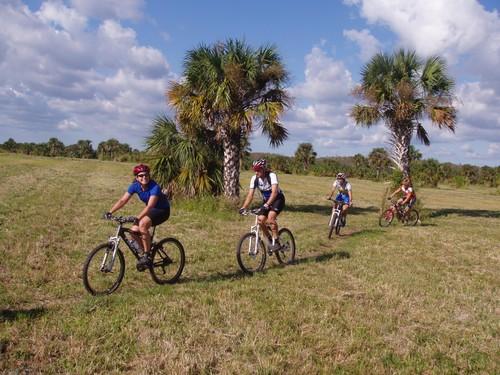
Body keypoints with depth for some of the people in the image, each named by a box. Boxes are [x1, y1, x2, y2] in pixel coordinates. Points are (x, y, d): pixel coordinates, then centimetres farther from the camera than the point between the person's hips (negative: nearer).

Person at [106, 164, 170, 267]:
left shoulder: (154, 187, -28)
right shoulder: (135, 186, -10)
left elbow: (150, 206, -39)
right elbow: (123, 200, -12)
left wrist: (137, 218, -51)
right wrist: (110, 212, -24)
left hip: (162, 210, -7)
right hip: (151, 210, 7)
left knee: (142, 224, -30)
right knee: (134, 230, -11)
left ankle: (147, 256, -18)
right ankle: (145, 252, 11)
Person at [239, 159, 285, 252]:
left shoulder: (272, 176, -27)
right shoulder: (254, 179, -13)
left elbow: (274, 192, -39)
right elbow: (250, 195, -15)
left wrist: (267, 205, -52)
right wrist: (243, 208, -28)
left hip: (278, 199, -5)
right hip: (266, 200, 5)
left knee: (270, 218, -29)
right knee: (260, 220, -13)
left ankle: (276, 242, -15)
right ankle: (270, 240, 9)